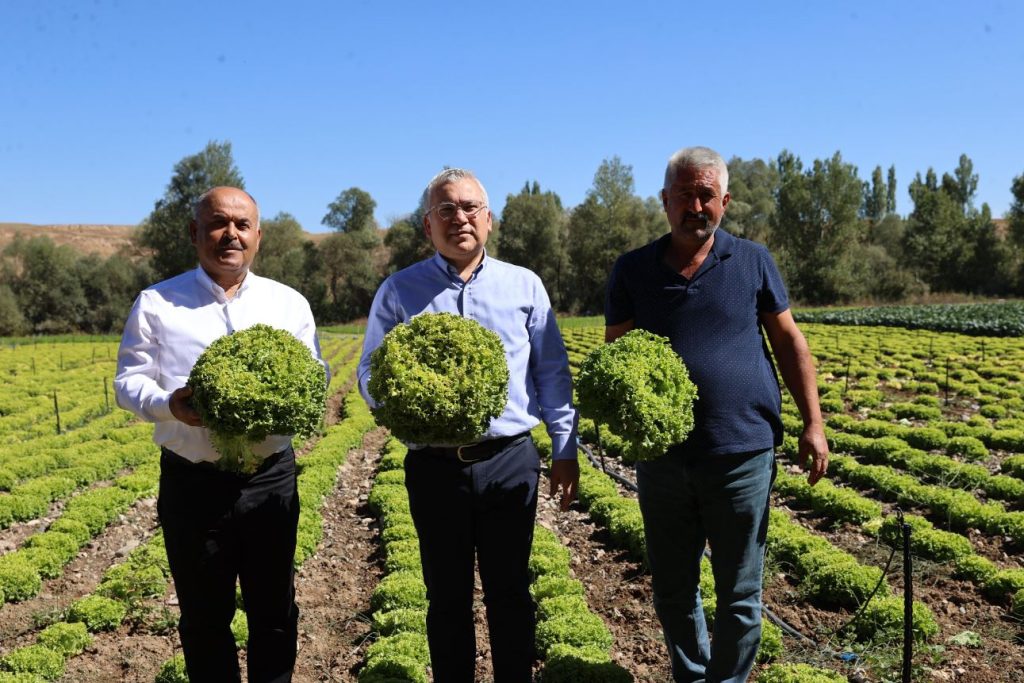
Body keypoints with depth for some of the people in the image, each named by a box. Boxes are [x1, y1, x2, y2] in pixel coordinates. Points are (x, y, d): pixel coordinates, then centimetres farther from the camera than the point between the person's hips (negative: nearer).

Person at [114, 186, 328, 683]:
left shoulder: (290, 303, 7)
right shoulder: (156, 303, 2)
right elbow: (128, 381, 0)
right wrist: (169, 405, -21)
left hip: (271, 477, 1)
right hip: (191, 481, -1)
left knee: (274, 612, 13)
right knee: (204, 617, 13)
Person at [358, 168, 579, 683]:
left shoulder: (524, 285, 6)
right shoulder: (399, 290, 4)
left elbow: (553, 372, 9)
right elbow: (369, 373, 4)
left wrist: (565, 449, 6)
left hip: (510, 461, 0)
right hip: (434, 466, 0)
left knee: (510, 593, 13)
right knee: (447, 597, 14)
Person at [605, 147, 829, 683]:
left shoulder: (752, 261, 3)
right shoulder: (632, 270, 4)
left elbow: (789, 341, 7)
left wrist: (813, 424, 2)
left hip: (741, 452, -1)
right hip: (661, 455, 2)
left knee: (739, 594, 9)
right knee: (672, 590, 16)